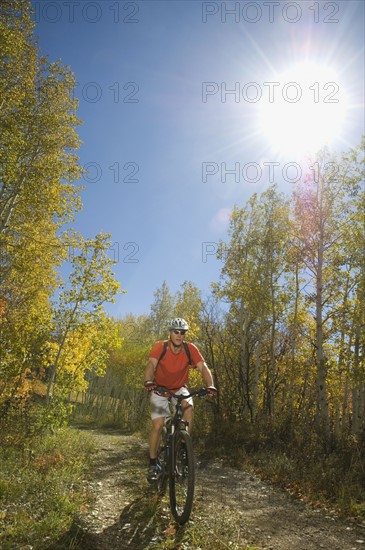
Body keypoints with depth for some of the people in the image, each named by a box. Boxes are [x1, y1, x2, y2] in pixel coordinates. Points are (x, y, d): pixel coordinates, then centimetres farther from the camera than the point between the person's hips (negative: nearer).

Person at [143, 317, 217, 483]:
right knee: (158, 425, -10)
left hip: (179, 389, 1)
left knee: (188, 406, -29)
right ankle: (152, 464, 8)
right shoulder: (160, 346, -22)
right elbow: (151, 365, -36)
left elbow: (203, 367, -23)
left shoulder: (190, 348, -16)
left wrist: (210, 385, -41)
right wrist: (148, 382, -56)